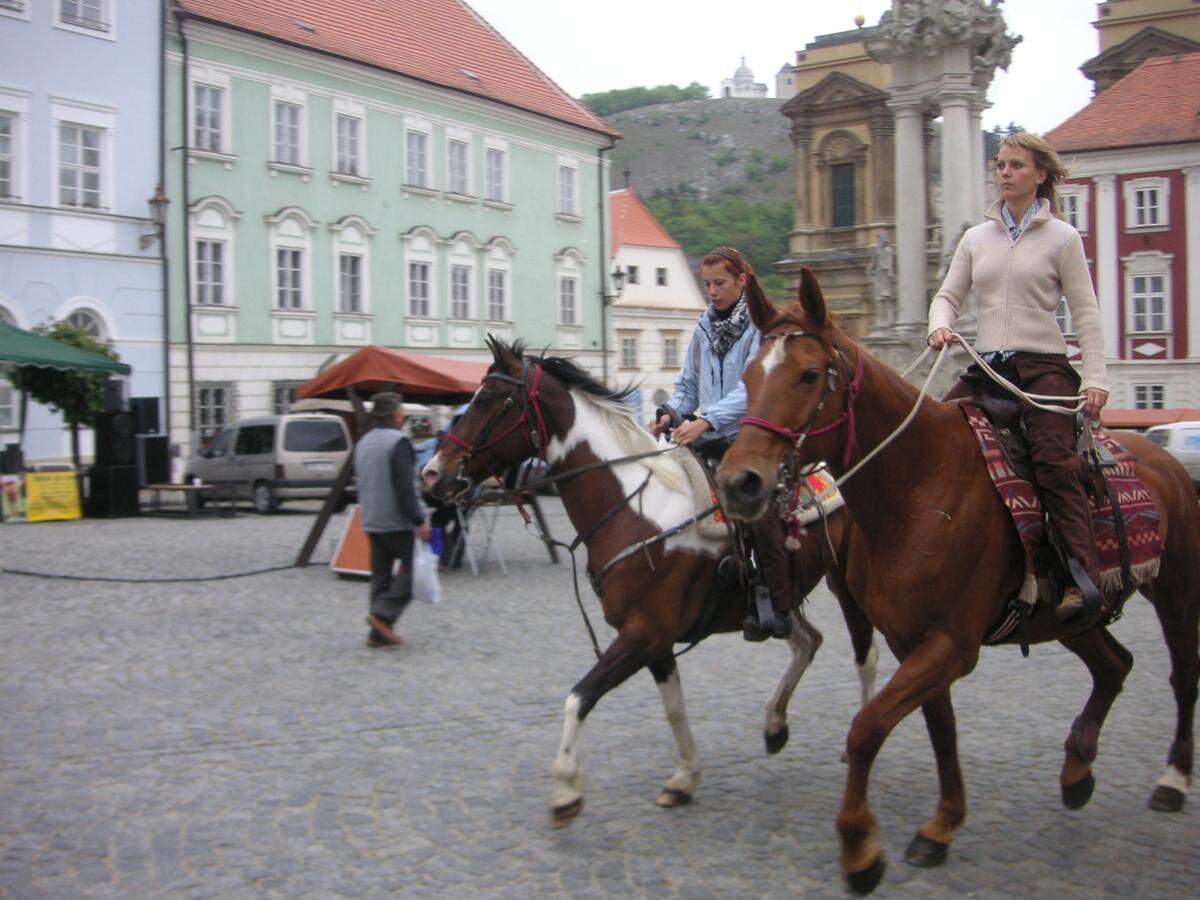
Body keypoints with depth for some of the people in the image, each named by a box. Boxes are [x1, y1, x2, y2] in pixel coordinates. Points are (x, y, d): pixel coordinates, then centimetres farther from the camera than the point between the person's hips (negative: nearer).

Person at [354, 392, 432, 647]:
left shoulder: (363, 443, 13)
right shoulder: (398, 442, -14)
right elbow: (405, 488, -20)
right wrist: (419, 521, -17)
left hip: (371, 521, 8)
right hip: (396, 521, -8)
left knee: (380, 575, 11)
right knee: (412, 567, 1)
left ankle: (379, 632, 10)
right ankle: (382, 613, -12)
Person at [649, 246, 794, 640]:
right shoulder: (704, 329, 15)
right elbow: (688, 385, 19)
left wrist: (705, 421, -26)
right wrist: (671, 414, -3)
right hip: (713, 443, 6)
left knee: (761, 513, -21)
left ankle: (779, 608, -7)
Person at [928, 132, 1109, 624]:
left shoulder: (1062, 237, 3)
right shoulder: (976, 238, 15)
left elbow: (1085, 312, 0)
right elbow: (948, 295, 13)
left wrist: (1095, 378, -9)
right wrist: (940, 325, -11)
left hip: (1043, 367, -5)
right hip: (986, 367, 5)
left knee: (1054, 462, -24)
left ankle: (1084, 580, -28)